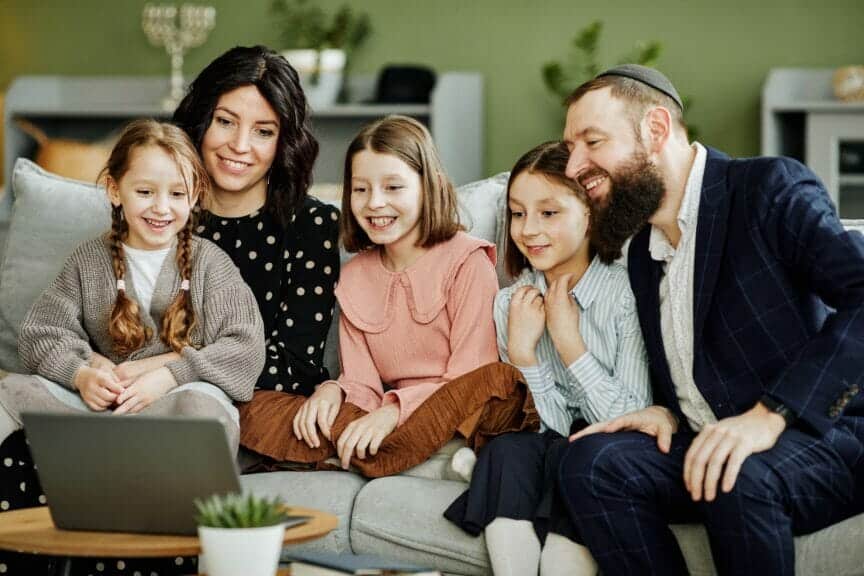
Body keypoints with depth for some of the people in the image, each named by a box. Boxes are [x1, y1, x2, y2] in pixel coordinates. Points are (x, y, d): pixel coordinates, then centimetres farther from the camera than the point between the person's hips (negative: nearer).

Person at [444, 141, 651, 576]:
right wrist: (521, 351, -16)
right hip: (549, 447, 4)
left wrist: (569, 342, -17)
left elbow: (633, 421, -14)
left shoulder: (626, 294, -11)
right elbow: (543, 426, -1)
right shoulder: (510, 305, 2)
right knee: (509, 447, -26)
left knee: (567, 456, -32)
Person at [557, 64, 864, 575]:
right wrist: (667, 413, 0)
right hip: (706, 442, 6)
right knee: (591, 460, -21)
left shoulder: (769, 188, -7)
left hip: (821, 434, -6)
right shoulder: (642, 249, 17)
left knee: (739, 480, -38)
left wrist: (770, 414, -28)